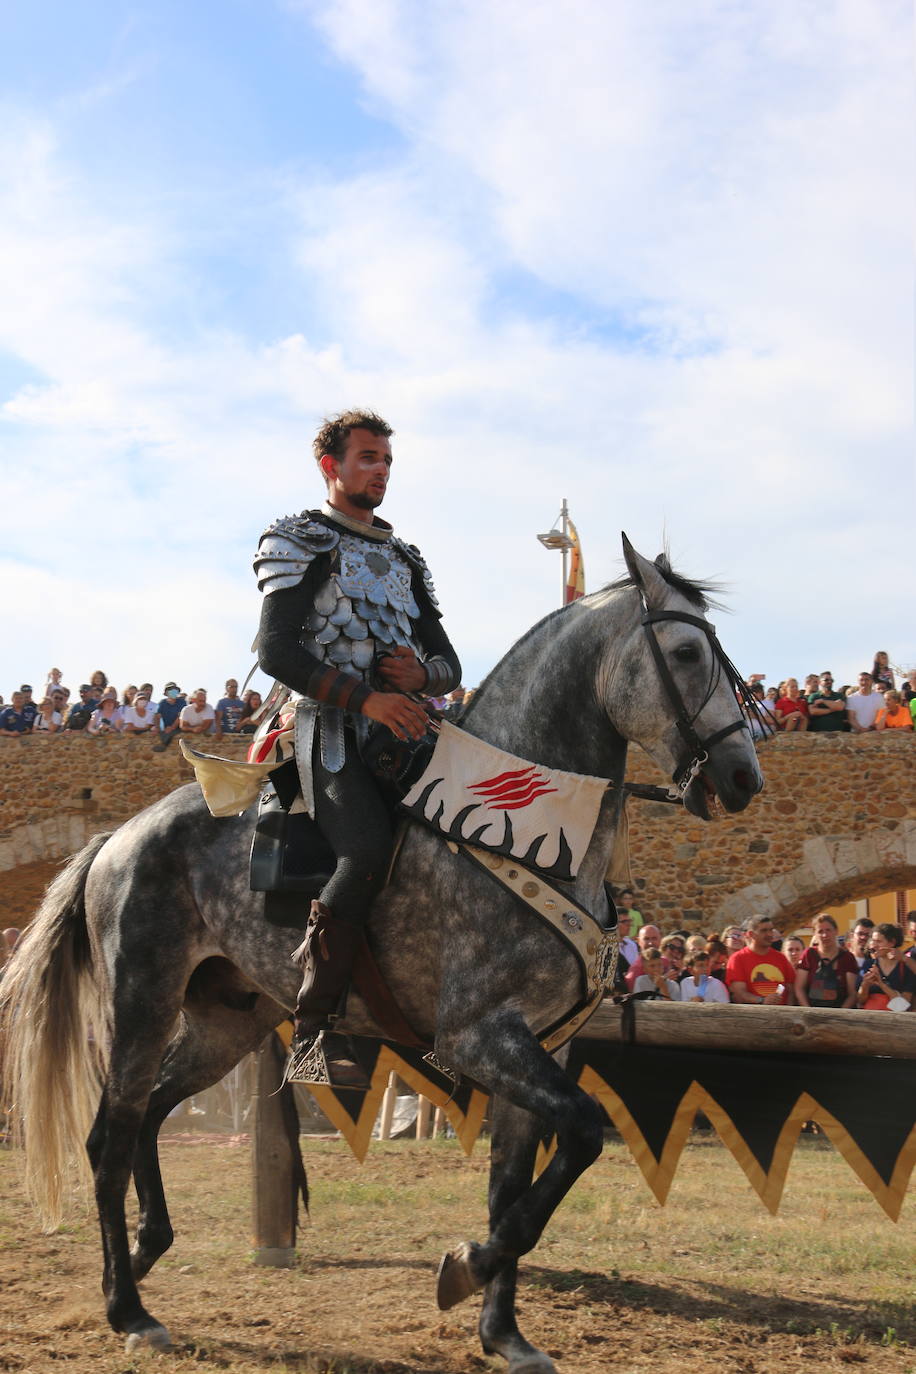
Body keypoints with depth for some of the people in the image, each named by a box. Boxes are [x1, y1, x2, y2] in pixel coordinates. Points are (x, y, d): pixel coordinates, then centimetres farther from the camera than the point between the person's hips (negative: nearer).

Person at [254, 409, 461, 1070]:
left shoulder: (405, 558, 27)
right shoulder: (298, 541, 9)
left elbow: (450, 664, 24)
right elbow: (277, 650, -6)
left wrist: (424, 674, -2)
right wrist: (362, 696, -18)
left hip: (403, 728, 7)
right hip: (333, 730, -7)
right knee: (371, 849, -31)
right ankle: (312, 1029, -25)